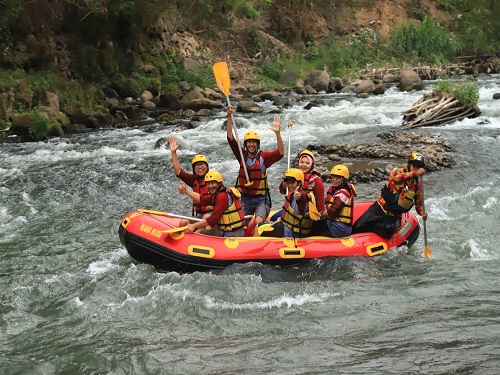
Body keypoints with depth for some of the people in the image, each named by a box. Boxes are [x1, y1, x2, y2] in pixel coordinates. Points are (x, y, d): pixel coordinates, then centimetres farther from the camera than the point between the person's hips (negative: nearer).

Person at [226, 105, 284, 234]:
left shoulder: (263, 156, -6)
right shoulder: (242, 155, 1)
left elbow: (280, 153, -21)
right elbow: (230, 137, -6)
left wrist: (277, 133, -33)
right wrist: (229, 116, -16)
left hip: (261, 199, -3)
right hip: (244, 199, 3)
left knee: (258, 223, -22)